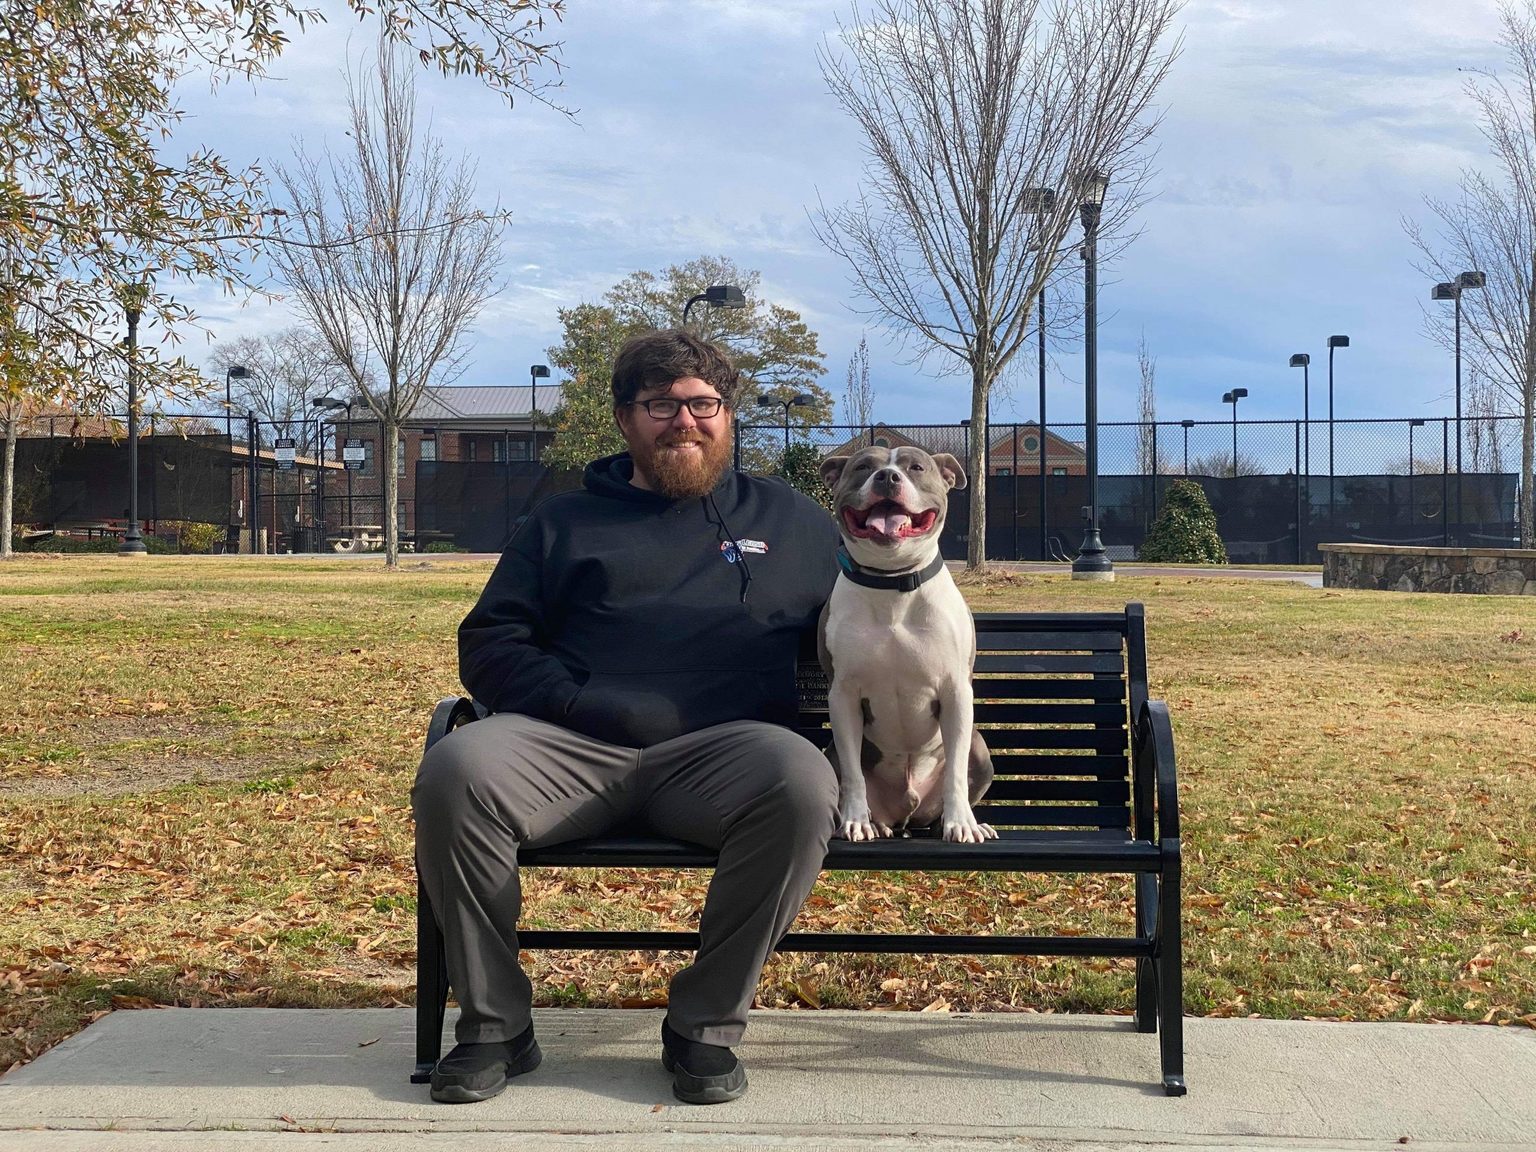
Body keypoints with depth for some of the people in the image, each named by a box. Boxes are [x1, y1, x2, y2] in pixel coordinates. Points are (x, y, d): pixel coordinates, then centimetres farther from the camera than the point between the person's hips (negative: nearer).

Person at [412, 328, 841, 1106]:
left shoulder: (791, 522, 24)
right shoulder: (564, 523, 23)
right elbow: (489, 644, 14)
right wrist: (582, 704, -5)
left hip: (721, 749, 0)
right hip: (572, 745, 1)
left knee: (803, 785, -34)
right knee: (454, 772, -30)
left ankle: (705, 1023, -16)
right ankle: (494, 1023, -12)